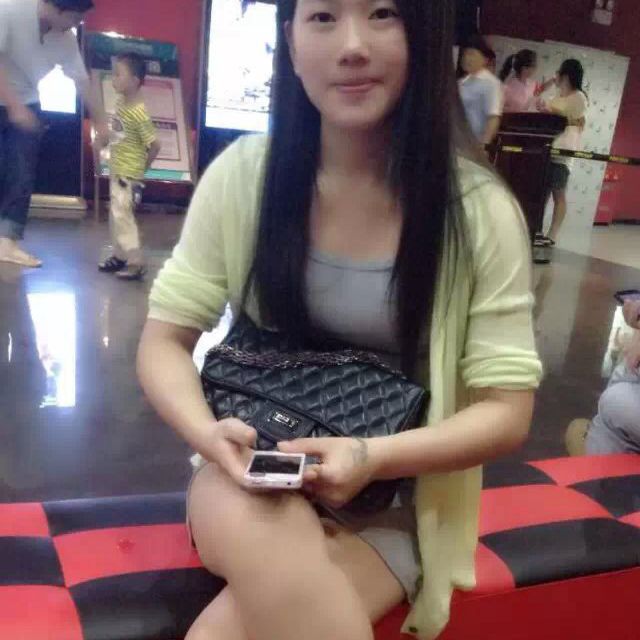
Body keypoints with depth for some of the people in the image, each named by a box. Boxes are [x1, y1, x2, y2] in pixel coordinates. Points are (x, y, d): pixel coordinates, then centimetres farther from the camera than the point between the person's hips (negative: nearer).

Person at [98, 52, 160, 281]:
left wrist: (141, 169, -7)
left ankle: (136, 263, -2)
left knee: (122, 215, -8)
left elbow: (155, 145, -21)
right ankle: (120, 256, 27)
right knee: (115, 215, 15)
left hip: (129, 174, -9)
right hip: (116, 171, 9)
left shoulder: (139, 114, -22)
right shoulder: (121, 100, 4)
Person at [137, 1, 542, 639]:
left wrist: (371, 457, -24)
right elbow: (164, 339, -2)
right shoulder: (243, 175, -8)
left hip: (393, 506, -1)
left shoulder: (480, 210, -11)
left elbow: (507, 411, -8)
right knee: (269, 546, -33)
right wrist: (207, 432, -22)